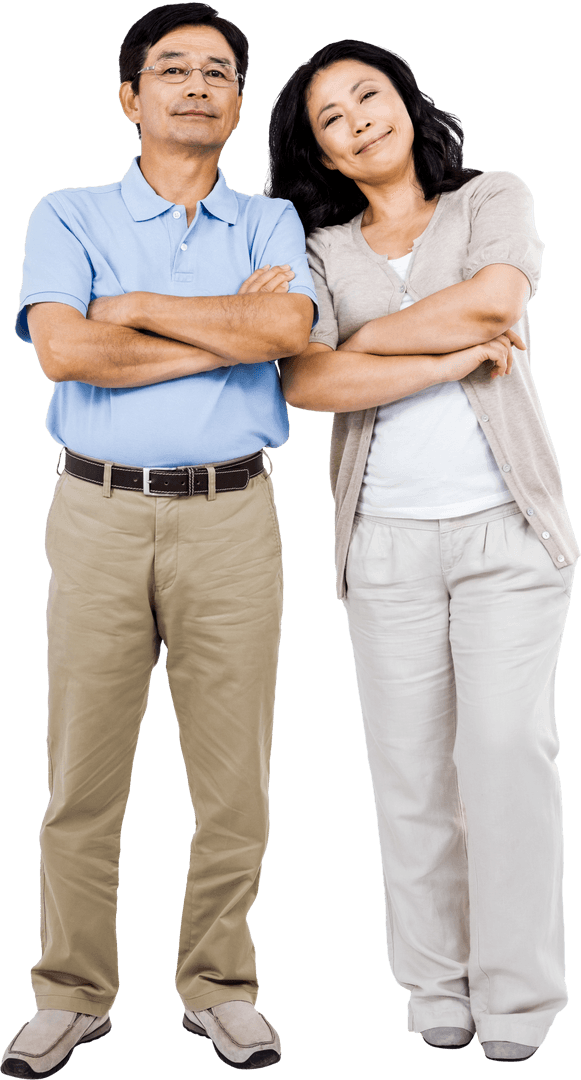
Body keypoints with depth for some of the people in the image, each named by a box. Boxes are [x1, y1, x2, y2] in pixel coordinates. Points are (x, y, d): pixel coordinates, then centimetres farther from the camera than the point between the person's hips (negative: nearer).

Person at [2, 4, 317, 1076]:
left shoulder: (270, 222, 11)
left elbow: (287, 326, -11)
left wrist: (140, 308, -6)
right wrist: (227, 330, -8)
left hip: (231, 518, 1)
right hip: (100, 514, -1)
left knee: (233, 778, 5)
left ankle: (217, 986, 21)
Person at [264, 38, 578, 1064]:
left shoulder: (494, 199, 7)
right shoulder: (320, 250, 8)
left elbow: (494, 300, -15)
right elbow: (306, 381, -10)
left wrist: (363, 339, -5)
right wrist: (454, 358, -11)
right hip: (387, 540, 2)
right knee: (410, 762, 2)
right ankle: (436, 979, 14)